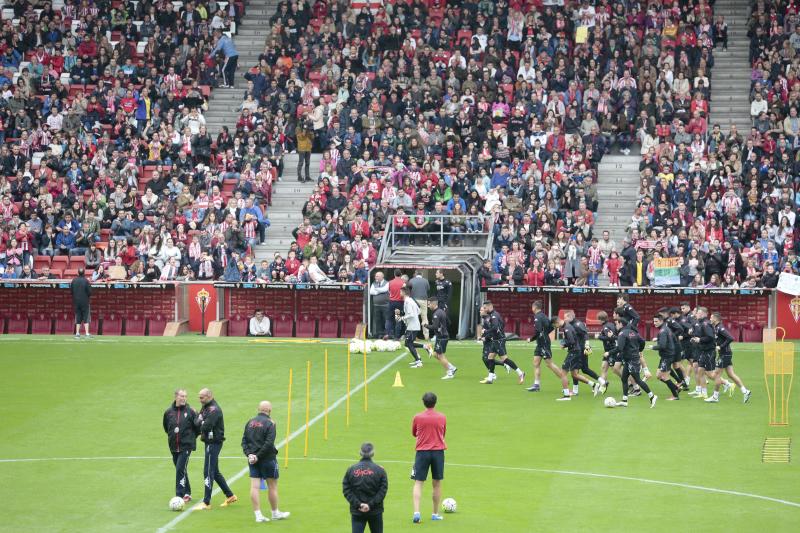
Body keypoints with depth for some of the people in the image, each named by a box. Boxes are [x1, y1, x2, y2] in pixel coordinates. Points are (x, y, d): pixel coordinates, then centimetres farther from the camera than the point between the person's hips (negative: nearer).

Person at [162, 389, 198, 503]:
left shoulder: (190, 411, -6)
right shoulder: (168, 412, 4)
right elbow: (166, 427, 19)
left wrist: (192, 437, 3)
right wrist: (172, 435, 13)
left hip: (186, 446, -4)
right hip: (174, 446, 4)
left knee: (180, 470, -13)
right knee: (181, 471, 12)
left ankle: (180, 495, -13)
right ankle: (187, 494, 24)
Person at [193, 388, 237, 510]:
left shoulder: (214, 409, -17)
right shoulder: (205, 408, 13)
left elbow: (206, 426, -25)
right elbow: (196, 423, 12)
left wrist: (201, 424, -5)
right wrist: (201, 423, -8)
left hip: (214, 443, -10)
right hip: (209, 442, 10)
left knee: (208, 472, -8)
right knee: (214, 471, 16)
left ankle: (206, 503, -6)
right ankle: (230, 496, 25)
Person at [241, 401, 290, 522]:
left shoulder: (250, 422, 7)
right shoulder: (269, 423, -12)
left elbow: (244, 441, 4)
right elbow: (269, 443, -20)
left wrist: (249, 454, -4)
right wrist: (258, 456, -14)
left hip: (253, 459, 5)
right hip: (267, 459, -5)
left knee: (254, 487, 2)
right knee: (272, 486, 8)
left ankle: (258, 514, -1)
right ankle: (275, 513, 19)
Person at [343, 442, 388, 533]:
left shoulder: (351, 470, 1)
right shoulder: (379, 470, -4)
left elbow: (346, 491, -5)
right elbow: (383, 490, -11)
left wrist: (358, 504, -10)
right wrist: (371, 504, -14)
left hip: (357, 512, 0)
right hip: (375, 512, 0)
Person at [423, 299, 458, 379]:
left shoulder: (436, 314, -18)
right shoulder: (442, 311, 12)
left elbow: (434, 327, -25)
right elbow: (448, 323, 21)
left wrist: (426, 325, -9)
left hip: (441, 337, -9)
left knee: (440, 355, -1)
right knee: (435, 354, 14)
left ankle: (449, 373, 4)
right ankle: (452, 368, 16)